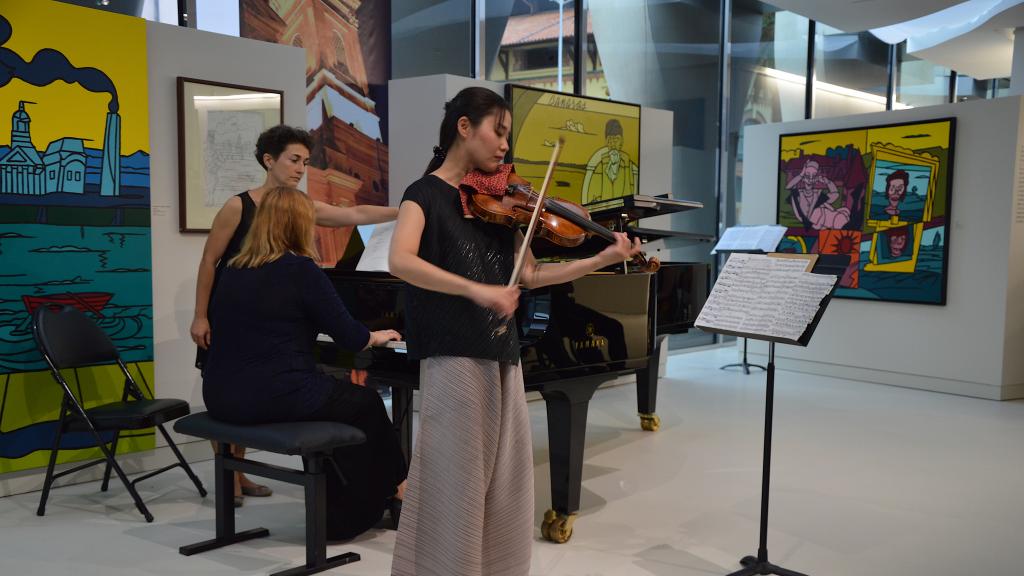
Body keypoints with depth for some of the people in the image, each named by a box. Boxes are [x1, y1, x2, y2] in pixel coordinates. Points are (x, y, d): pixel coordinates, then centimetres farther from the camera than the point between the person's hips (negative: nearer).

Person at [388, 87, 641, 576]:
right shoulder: (427, 193, -5)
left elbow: (531, 275, 8)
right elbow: (399, 262, -23)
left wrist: (605, 258, 2)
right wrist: (476, 290, -32)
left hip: (502, 358, 7)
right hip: (456, 360, -7)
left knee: (505, 485, 13)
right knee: (456, 483, 1)